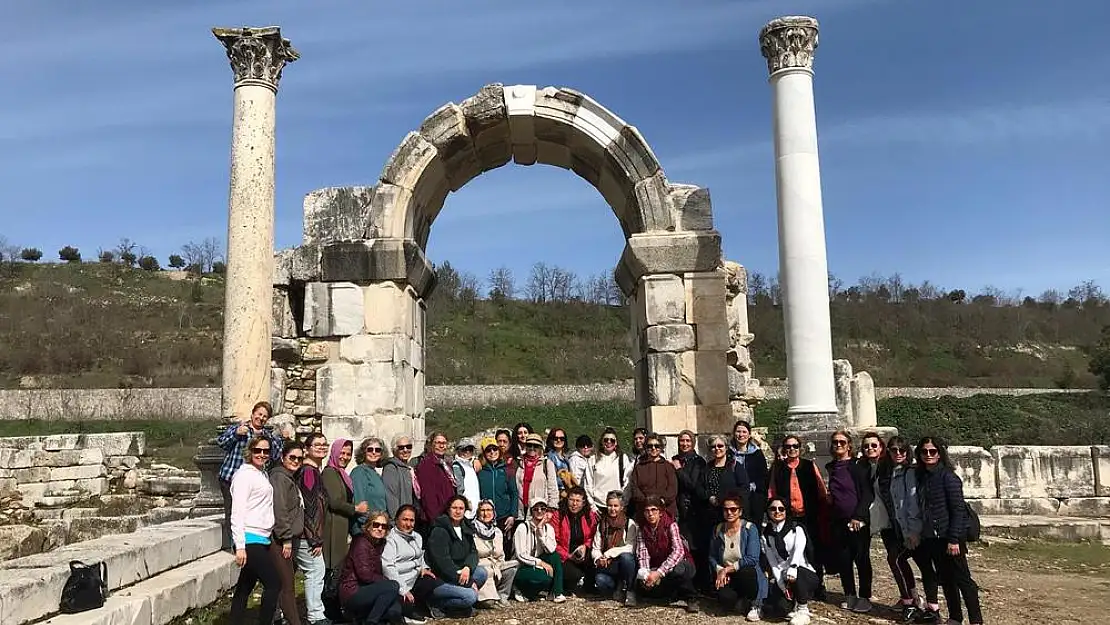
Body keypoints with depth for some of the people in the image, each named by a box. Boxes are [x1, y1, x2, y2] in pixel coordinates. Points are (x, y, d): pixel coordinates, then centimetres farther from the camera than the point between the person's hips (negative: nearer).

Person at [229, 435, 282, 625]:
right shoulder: (244, 474, -11)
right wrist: (240, 546, -21)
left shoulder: (262, 474, 15)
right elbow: (237, 512, -16)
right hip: (250, 540, -8)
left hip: (261, 539, 8)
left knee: (245, 587, 12)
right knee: (274, 584, -8)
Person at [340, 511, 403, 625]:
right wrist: (388, 581, -10)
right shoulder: (361, 542, -11)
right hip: (352, 593, -6)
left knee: (394, 611, -21)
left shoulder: (380, 544, 12)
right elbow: (365, 575, -18)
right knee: (393, 586, -25)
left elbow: (379, 573, 12)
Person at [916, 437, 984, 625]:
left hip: (950, 537, -7)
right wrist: (921, 533, 11)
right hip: (931, 538, 7)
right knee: (945, 579, 15)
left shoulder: (948, 476, -12)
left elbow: (958, 509, -15)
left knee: (962, 579, -1)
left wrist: (954, 539, -18)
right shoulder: (922, 477, 9)